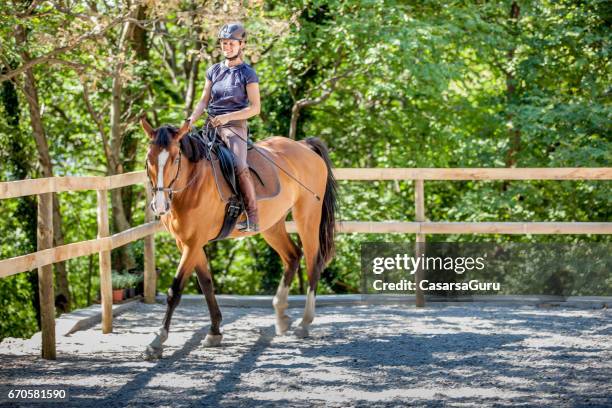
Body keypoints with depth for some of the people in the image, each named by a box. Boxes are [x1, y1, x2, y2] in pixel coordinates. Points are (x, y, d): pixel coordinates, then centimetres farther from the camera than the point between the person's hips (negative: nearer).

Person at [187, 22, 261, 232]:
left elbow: (255, 108, -6)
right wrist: (191, 120, -3)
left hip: (235, 126, -6)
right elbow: (203, 101, 15)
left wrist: (227, 117, -17)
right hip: (211, 125, 6)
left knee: (240, 168, -29)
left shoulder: (248, 74, -1)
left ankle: (252, 218, -27)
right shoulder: (214, 70, 15)